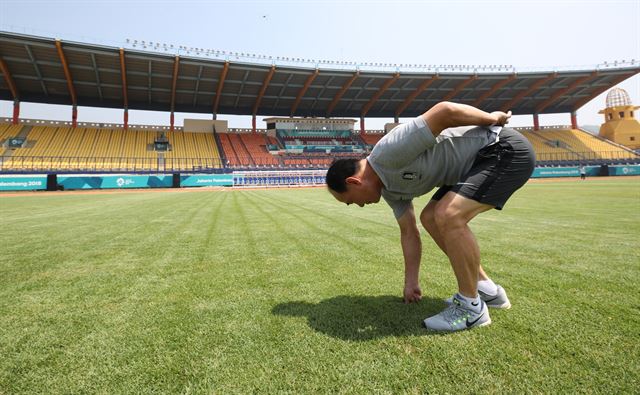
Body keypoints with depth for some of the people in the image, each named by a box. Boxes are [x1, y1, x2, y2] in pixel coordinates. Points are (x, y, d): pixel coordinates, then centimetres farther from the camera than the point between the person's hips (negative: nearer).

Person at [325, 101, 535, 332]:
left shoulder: (388, 153, -25)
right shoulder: (389, 186, 6)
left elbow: (445, 111, -29)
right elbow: (409, 232, 14)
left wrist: (493, 119, -11)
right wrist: (411, 283, 19)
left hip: (507, 150, -10)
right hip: (482, 158, 10)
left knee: (447, 216, -25)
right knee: (430, 218, 10)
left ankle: (471, 306, -5)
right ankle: (486, 290, 18)